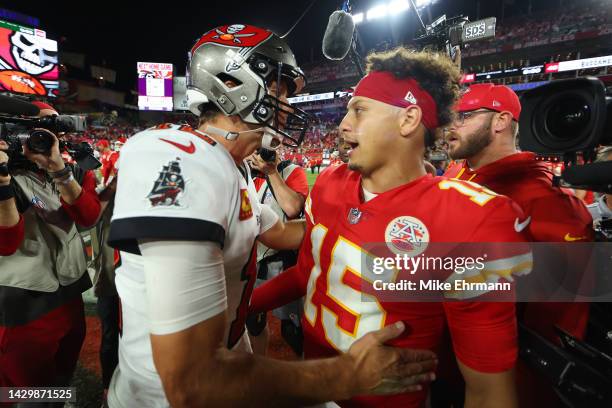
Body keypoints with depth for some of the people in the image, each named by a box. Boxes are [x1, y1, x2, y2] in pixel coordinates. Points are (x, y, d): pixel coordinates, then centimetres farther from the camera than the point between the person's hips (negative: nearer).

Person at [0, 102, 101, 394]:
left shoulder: (74, 173, 3)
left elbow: (89, 217, -16)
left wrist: (59, 170, -26)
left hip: (71, 294, 4)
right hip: (26, 306, -3)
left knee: (65, 375, 24)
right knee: (28, 383, 17)